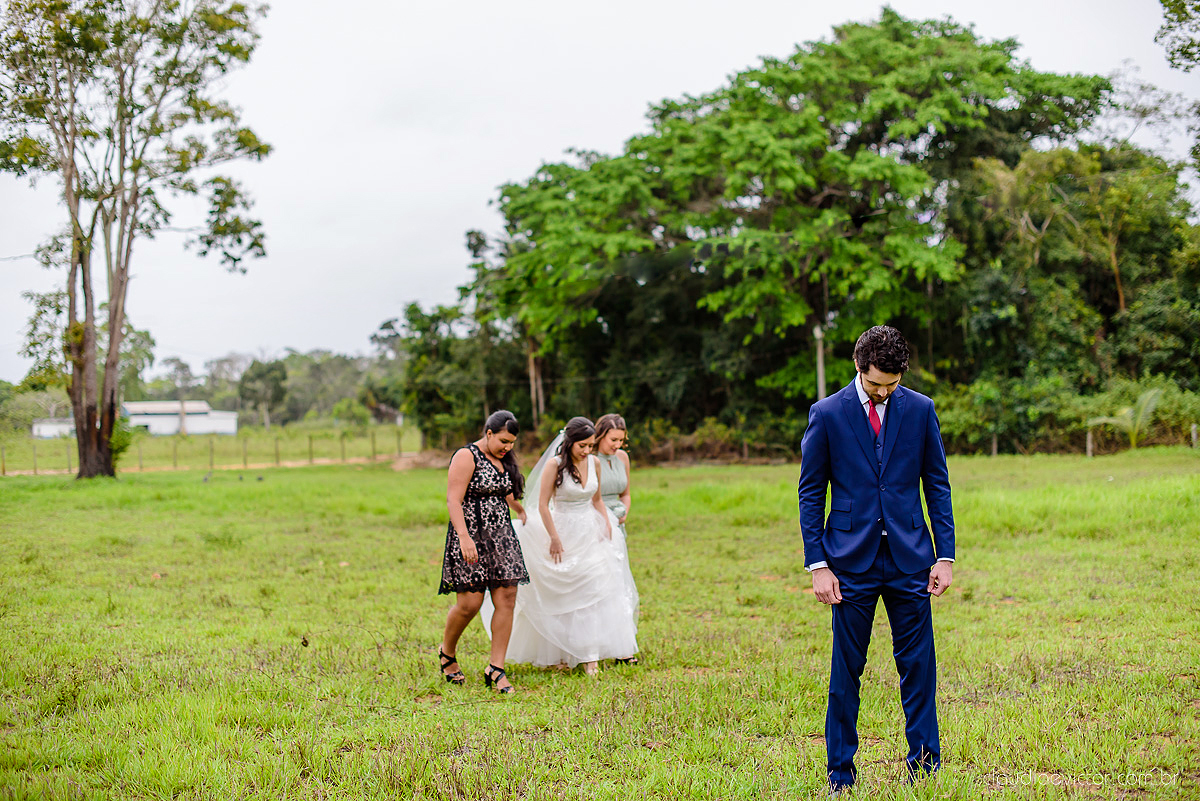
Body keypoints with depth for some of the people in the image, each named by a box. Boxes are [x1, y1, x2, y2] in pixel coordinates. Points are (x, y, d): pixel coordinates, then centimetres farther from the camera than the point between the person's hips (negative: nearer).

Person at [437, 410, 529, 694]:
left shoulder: (504, 460, 14)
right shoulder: (466, 457, -10)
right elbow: (453, 500, -17)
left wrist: (522, 511, 45)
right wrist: (464, 537, -27)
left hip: (501, 537, 7)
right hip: (471, 536, -7)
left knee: (506, 599, -3)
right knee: (469, 603, -9)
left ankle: (496, 668, 1)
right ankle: (447, 652, 19)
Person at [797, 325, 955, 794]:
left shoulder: (920, 410, 4)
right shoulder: (827, 414, -2)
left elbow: (937, 485, 8)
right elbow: (811, 493, 1)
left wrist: (945, 555, 1)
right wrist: (817, 565, -5)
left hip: (909, 560, 2)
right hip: (851, 561, -1)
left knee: (918, 665, 3)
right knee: (846, 669, 4)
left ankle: (924, 764, 15)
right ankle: (840, 774, 15)